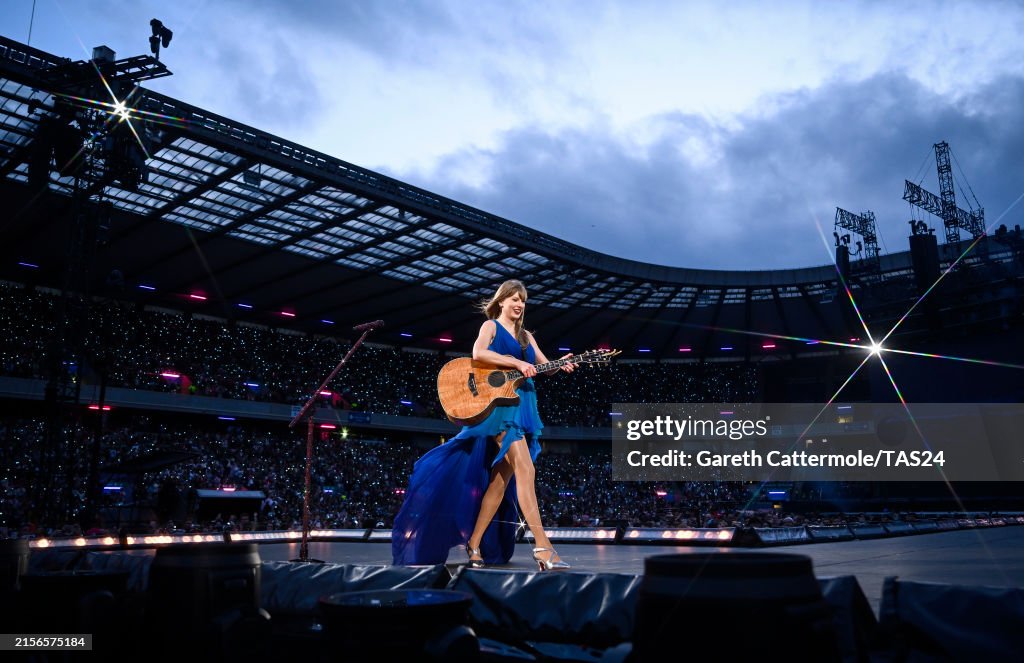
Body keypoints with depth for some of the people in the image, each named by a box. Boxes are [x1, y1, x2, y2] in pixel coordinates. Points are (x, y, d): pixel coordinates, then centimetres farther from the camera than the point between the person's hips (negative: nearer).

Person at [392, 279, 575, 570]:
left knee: (501, 480, 5)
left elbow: (546, 366, 16)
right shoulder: (491, 326, 4)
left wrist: (560, 365, -6)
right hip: (499, 406, -7)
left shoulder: (526, 336, 23)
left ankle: (475, 543, 14)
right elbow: (478, 353, -17)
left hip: (523, 409, 7)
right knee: (525, 469, -19)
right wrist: (516, 363, -20)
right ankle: (542, 547, -22)